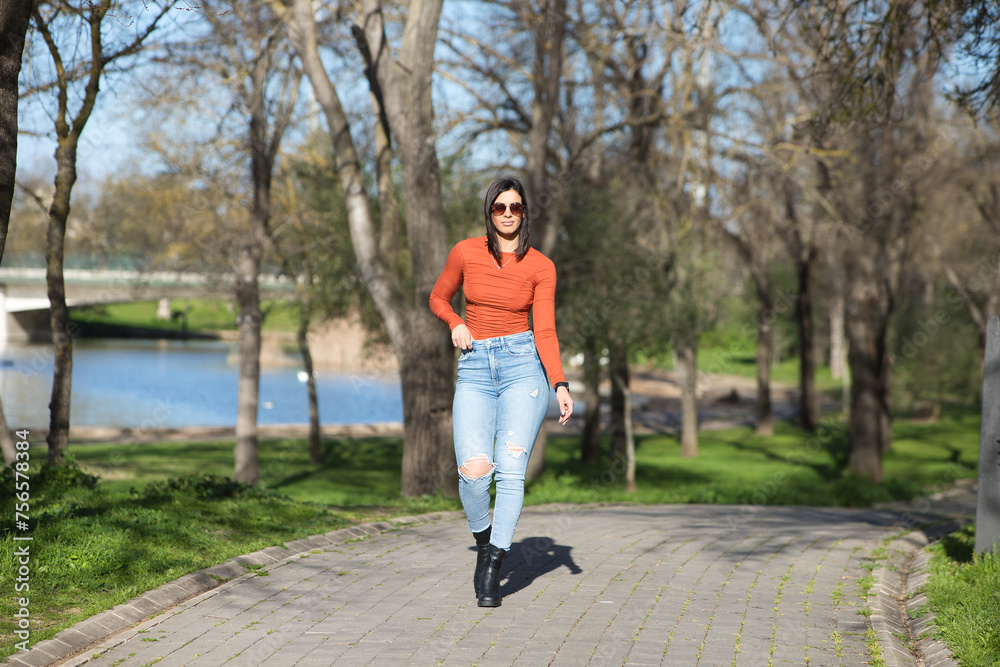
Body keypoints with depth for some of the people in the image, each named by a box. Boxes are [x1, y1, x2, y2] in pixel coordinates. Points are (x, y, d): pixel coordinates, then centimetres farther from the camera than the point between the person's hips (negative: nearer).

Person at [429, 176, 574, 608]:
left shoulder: (541, 267, 2)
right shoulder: (465, 253, 4)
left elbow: (545, 332, -3)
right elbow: (438, 298, 19)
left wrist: (561, 385, -17)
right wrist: (456, 323, -3)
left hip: (523, 365, -1)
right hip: (475, 370, 1)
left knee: (510, 471, -15)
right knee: (474, 471, -17)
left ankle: (492, 568, -2)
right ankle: (483, 540, 13)